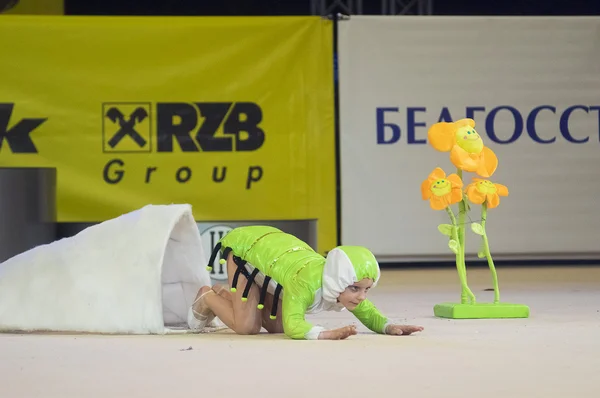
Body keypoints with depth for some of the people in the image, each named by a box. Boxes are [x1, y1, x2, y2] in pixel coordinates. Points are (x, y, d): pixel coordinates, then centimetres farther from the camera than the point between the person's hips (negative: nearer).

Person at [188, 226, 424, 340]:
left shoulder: (345, 283, -24)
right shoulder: (306, 282, -44)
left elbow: (369, 314, -10)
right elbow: (293, 326, -52)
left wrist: (389, 326, -30)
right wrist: (324, 334, -68)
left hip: (273, 244, 7)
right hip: (244, 245, -7)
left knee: (276, 326, 6)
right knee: (247, 326, -13)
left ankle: (225, 295, 30)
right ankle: (207, 299, 16)